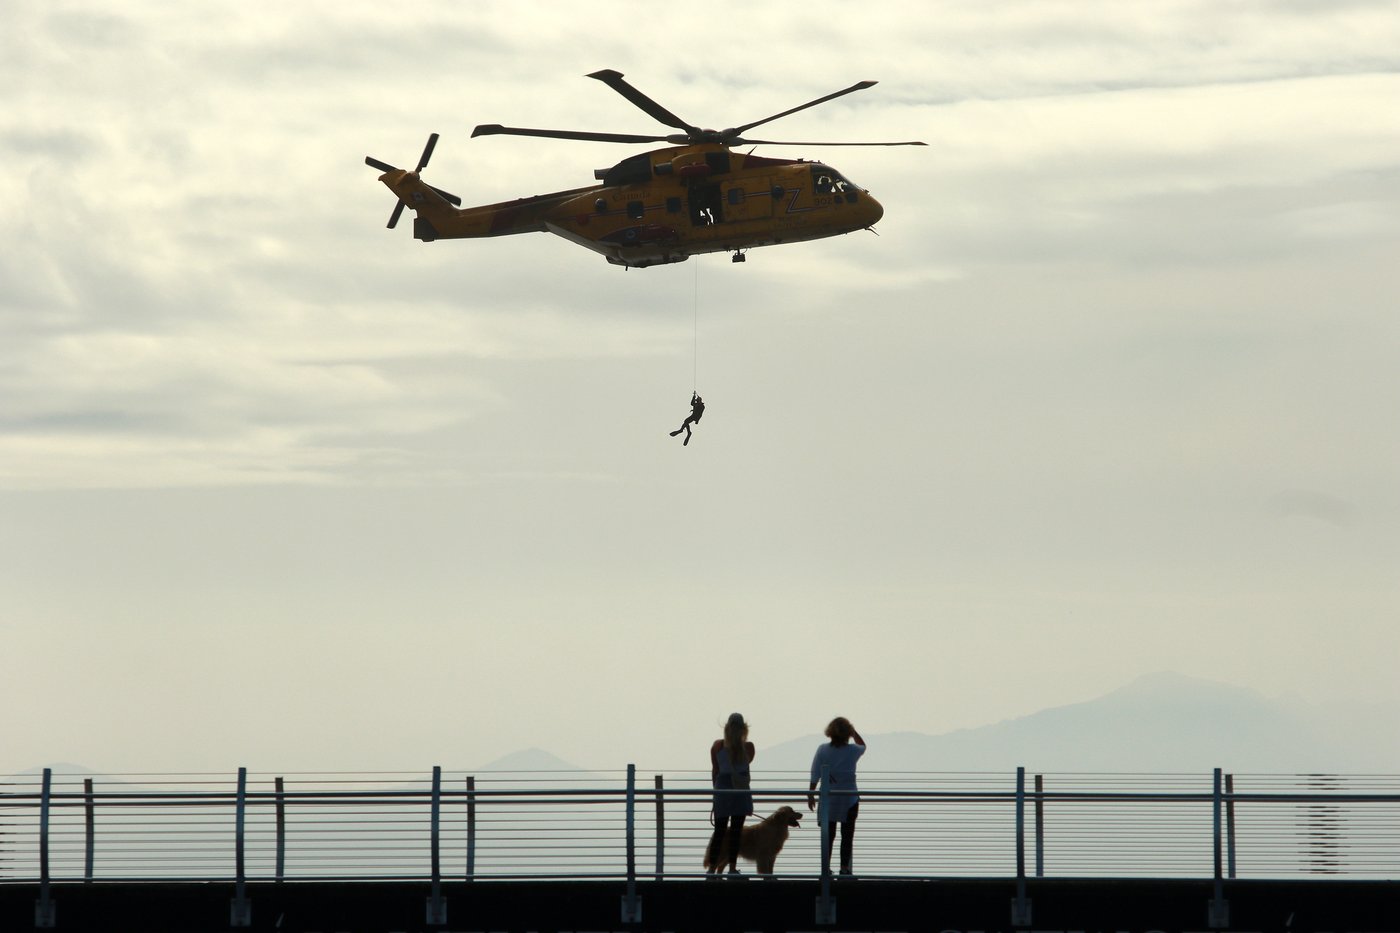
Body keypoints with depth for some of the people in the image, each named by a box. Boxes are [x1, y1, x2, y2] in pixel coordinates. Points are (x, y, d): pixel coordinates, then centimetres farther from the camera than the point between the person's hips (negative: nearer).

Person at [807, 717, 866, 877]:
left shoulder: (822, 750, -6)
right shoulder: (852, 751, -7)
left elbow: (815, 774, -4)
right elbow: (863, 746, 18)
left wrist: (811, 794, 4)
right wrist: (854, 732, 15)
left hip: (828, 799, 1)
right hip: (849, 800, -1)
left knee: (828, 835, 8)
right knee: (847, 835, 6)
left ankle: (826, 867, 6)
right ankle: (844, 867, 4)